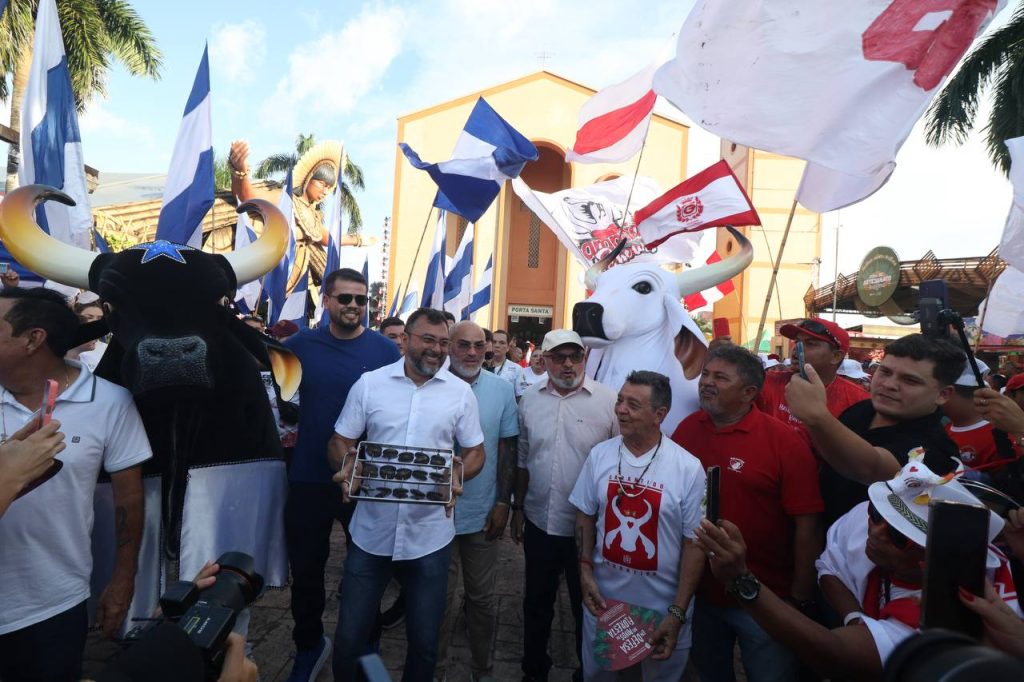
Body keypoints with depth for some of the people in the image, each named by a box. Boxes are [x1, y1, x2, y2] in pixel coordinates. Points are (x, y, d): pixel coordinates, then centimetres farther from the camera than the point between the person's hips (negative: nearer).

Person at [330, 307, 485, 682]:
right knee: (349, 635, 15)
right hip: (371, 532, 1)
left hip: (430, 536, 0)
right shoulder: (369, 383, -3)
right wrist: (347, 467, -20)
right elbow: (339, 442, 2)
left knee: (424, 640, 16)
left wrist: (456, 477, -18)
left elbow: (475, 452, 3)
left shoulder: (460, 392, -3)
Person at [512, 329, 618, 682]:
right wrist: (518, 508, 10)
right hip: (539, 521, 4)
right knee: (537, 601, 22)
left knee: (587, 604, 17)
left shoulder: (607, 400, -13)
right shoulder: (530, 397, -1)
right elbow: (523, 458, 8)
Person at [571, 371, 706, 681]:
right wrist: (585, 571, -4)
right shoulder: (599, 455, -7)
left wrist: (678, 612, -11)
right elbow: (585, 516, 3)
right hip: (603, 598, 3)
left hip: (662, 607, -2)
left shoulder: (688, 468, -16)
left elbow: (693, 543, -12)